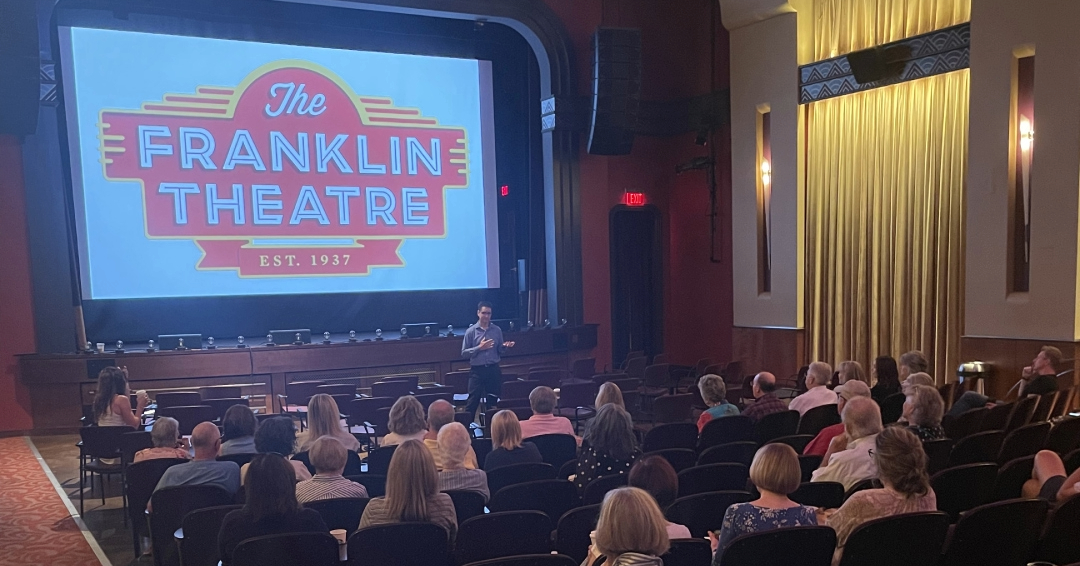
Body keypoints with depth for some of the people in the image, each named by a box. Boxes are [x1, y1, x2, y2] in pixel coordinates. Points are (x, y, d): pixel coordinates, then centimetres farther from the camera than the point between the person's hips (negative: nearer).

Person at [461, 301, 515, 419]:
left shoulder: (497, 330, 4)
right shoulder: (471, 331, -3)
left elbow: (500, 351, 10)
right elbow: (464, 353, -4)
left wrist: (505, 346, -11)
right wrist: (479, 348, -15)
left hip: (493, 369, 3)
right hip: (477, 370, -2)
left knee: (493, 400, 10)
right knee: (473, 401, -2)